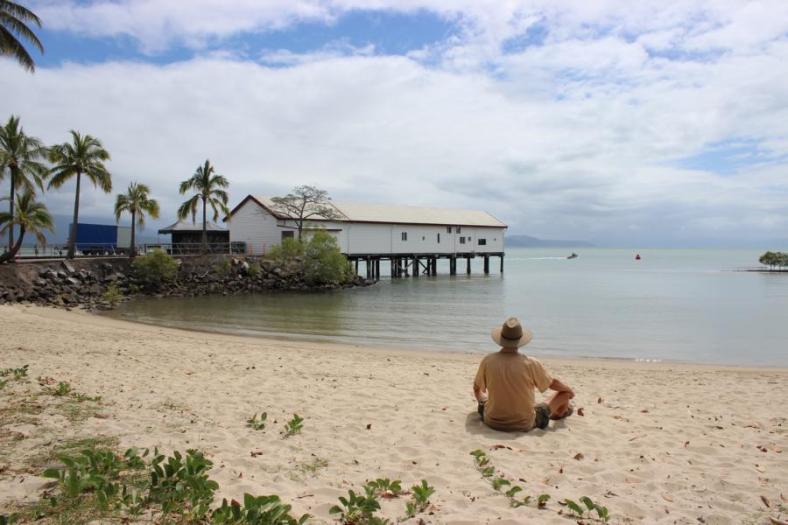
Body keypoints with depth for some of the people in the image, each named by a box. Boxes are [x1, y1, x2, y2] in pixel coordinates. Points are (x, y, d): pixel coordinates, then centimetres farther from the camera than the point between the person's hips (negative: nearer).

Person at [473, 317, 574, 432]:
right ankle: (559, 413, 53)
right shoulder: (530, 363, -17)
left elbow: (477, 389, 5)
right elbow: (554, 384, 0)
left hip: (492, 422, 2)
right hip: (523, 425, -2)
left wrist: (481, 400, 29)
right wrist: (569, 390, 23)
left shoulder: (488, 361, -12)